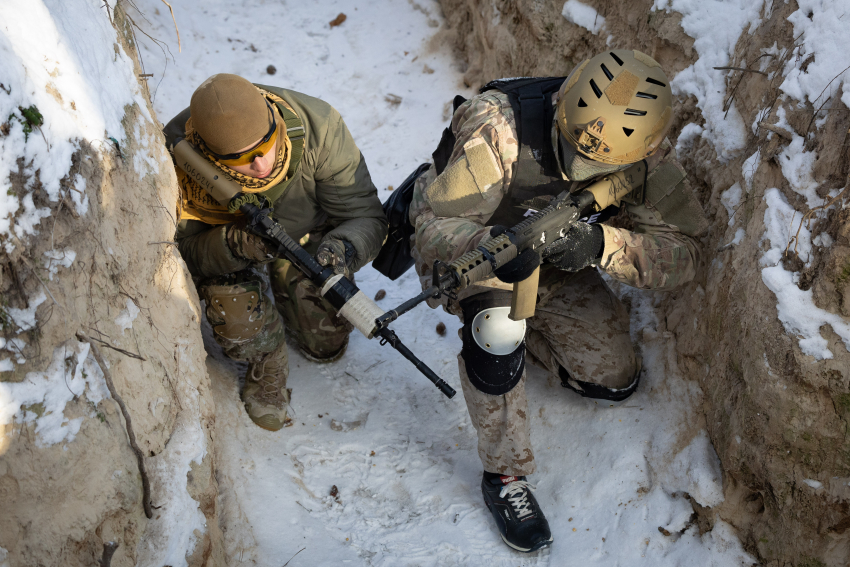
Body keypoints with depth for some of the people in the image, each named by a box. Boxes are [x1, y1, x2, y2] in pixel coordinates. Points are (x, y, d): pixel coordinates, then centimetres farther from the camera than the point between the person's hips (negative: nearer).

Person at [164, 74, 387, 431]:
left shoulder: (317, 127, -35)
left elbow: (366, 216, -27)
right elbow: (179, 248, -26)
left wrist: (345, 247, -51)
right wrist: (235, 245, -48)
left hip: (305, 234, 2)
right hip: (219, 245, -1)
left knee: (326, 343, -1)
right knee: (242, 328, -29)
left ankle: (285, 299, 32)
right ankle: (265, 366, 7)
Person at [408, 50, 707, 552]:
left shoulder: (644, 152, -25)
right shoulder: (497, 127, -37)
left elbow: (683, 254, -26)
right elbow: (433, 223, -32)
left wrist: (602, 244, -46)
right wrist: (492, 246, -54)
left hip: (558, 265, 4)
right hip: (470, 247, -4)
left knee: (614, 382, 2)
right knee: (497, 325, -36)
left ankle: (529, 337, 30)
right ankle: (504, 475, -14)